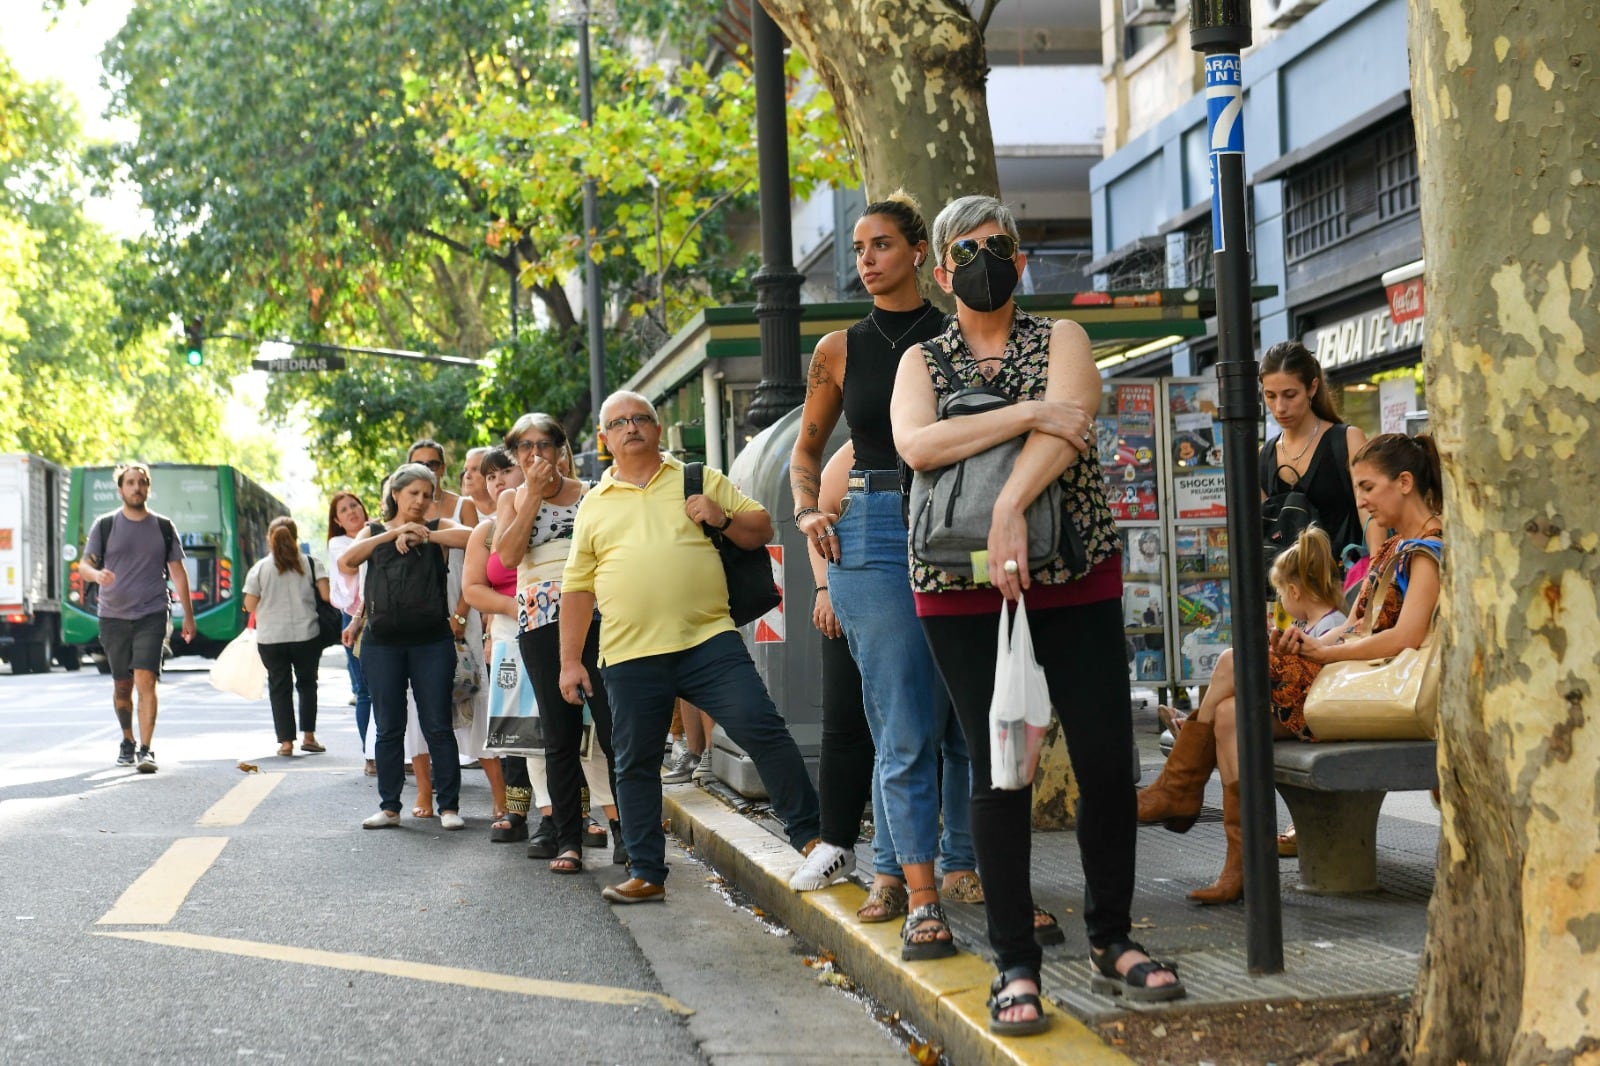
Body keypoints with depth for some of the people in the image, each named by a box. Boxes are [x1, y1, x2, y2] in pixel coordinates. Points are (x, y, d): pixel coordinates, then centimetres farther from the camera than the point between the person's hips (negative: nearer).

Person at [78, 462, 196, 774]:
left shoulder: (164, 528, 7)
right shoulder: (104, 526, 5)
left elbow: (177, 572, 11)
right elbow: (83, 567, 1)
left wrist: (188, 616, 9)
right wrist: (97, 574, -24)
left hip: (152, 616, -1)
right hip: (114, 616, 1)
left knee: (145, 681, -15)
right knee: (122, 685, 10)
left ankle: (145, 750, -17)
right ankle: (127, 742, 30)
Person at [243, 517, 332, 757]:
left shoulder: (259, 568, -1)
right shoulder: (311, 564, -1)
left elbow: (250, 605, -2)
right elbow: (327, 595, -7)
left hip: (270, 638, 0)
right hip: (306, 635, 0)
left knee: (279, 687, 6)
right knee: (307, 683, 16)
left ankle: (286, 741, 2)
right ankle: (308, 735, 12)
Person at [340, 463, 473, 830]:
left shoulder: (437, 528, 8)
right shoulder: (374, 532, 13)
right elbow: (346, 561, -8)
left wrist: (425, 535, -16)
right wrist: (391, 534, -15)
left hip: (431, 639, -2)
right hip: (383, 641, 2)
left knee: (437, 726, -1)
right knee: (388, 727, 6)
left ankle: (449, 806, 4)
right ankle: (389, 807, 13)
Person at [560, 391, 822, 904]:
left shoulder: (702, 480, 12)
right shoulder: (593, 505, 14)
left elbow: (761, 529, 12)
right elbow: (577, 588, 15)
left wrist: (723, 519, -8)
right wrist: (570, 660, 10)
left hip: (709, 640, -2)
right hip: (630, 655, 2)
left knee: (761, 728, -13)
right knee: (635, 763, 6)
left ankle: (808, 834, -3)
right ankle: (646, 874, 16)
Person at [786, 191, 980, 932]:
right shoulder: (840, 351, 10)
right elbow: (806, 447, 21)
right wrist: (807, 511, 4)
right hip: (875, 535, 0)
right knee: (905, 727, -6)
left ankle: (961, 861, 23)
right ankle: (920, 897, -5)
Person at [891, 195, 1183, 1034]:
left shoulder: (1061, 340, 8)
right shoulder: (923, 361, 10)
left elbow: (1065, 430, -11)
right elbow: (915, 444, -11)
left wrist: (1009, 507, -27)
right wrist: (1030, 413, -16)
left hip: (1075, 579, 0)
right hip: (961, 591, 0)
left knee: (1107, 762, -2)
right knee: (999, 771, -2)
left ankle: (1110, 942, 15)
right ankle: (1015, 964, 5)